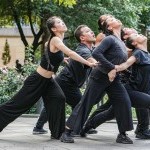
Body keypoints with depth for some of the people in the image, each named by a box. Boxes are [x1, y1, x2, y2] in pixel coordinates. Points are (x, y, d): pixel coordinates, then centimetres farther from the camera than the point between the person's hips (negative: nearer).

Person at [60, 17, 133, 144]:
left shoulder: (122, 43, 11)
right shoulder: (110, 39, -14)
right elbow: (96, 53, -27)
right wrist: (112, 67, -26)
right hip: (100, 76, -7)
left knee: (124, 102, -9)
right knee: (86, 104, -5)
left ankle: (122, 134, -1)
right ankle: (67, 132, 0)